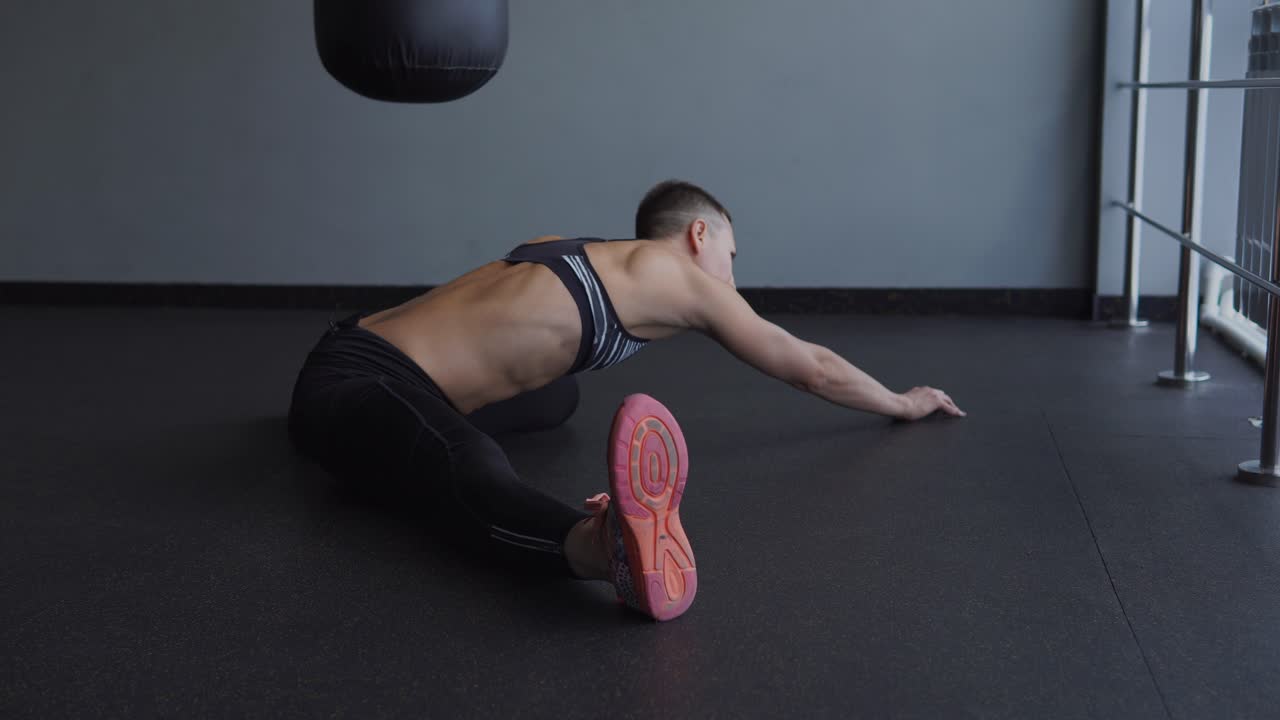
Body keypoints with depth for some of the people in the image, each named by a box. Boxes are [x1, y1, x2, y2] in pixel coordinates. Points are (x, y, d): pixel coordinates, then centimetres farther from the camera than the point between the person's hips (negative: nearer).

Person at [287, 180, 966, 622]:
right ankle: (610, 544, -70)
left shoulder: (583, 251, 19)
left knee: (557, 395, 30)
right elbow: (811, 366, 12)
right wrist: (904, 404, 27)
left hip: (372, 360, 9)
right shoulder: (683, 275, 0)